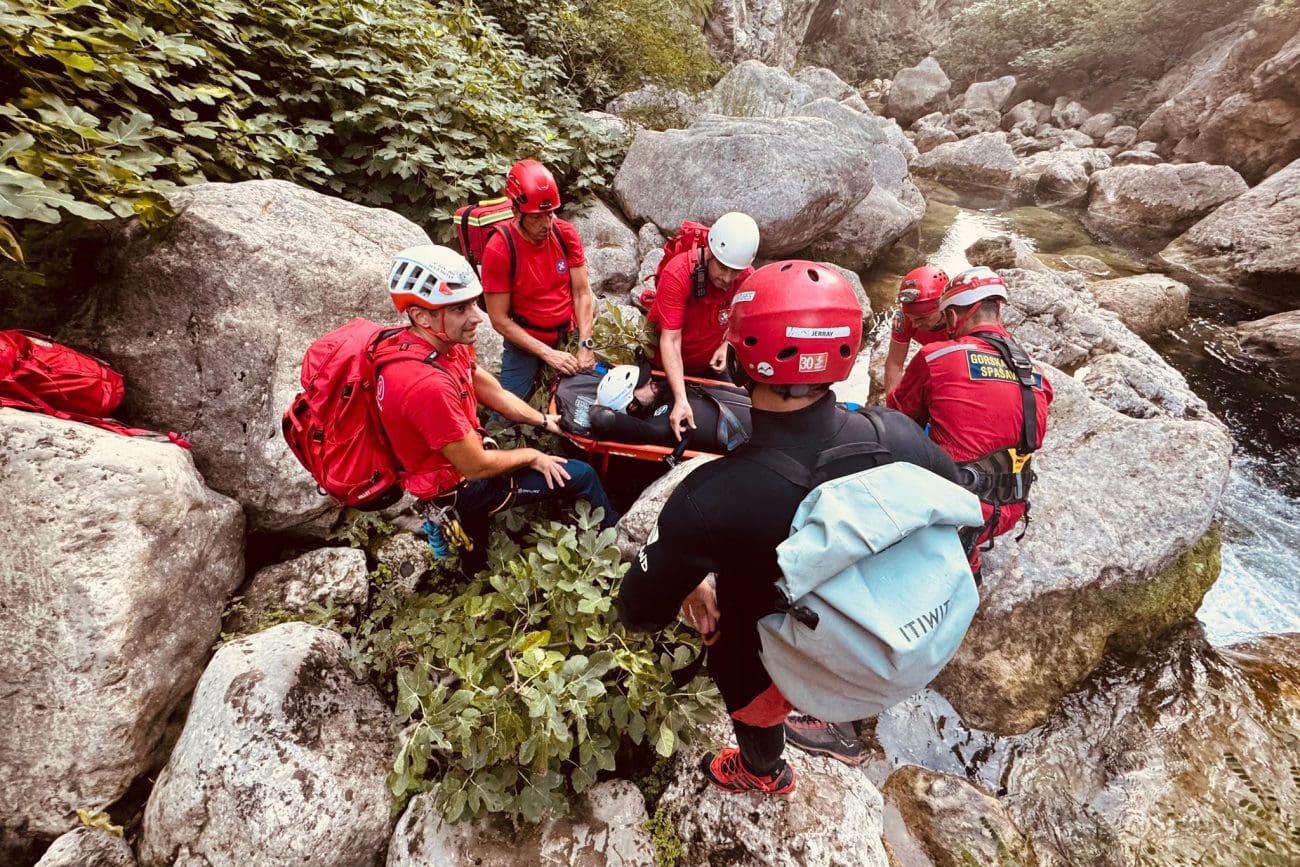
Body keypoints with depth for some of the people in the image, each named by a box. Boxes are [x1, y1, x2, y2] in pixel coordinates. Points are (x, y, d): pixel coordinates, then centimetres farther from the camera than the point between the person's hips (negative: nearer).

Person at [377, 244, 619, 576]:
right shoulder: (428, 385, -37)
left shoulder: (445, 343, -9)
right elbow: (476, 467, -28)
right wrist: (532, 456, -12)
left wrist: (543, 420, 6)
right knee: (582, 476, -2)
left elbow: (494, 393, 6)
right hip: (458, 487, -9)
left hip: (459, 461, 9)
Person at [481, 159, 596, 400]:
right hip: (524, 344, -3)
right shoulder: (499, 249, -19)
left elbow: (582, 293, -7)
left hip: (566, 337, 3)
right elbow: (500, 320, -17)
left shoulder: (566, 234, -9)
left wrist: (585, 345, -16)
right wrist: (548, 353, -22)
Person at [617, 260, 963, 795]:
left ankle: (764, 774, 67)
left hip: (768, 667, -1)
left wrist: (687, 587, -6)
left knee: (757, 714, 34)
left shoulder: (712, 497, -42)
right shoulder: (896, 438, -28)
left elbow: (641, 612, -27)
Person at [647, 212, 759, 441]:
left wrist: (727, 345, -21)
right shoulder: (677, 274, -32)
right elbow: (670, 340, -35)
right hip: (669, 366, -3)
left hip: (711, 367, 3)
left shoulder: (747, 278, -19)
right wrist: (680, 399, -44)